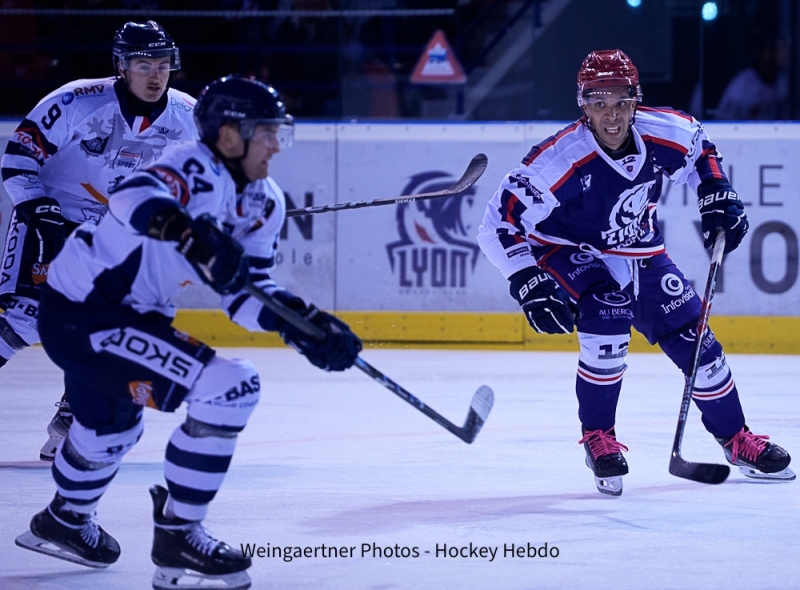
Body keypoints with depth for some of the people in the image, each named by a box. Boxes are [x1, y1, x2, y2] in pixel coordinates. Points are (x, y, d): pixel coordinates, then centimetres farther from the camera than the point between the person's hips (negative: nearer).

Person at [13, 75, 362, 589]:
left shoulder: (265, 204, 3)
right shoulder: (196, 169, -24)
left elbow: (246, 290, 6)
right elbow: (135, 197, -44)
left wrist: (302, 321, -11)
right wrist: (189, 233, -62)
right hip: (81, 318, -11)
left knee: (112, 423, 36)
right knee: (229, 388, -20)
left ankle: (65, 520, 65)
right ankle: (178, 537, -8)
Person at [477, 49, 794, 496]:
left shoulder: (663, 133, -19)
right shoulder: (560, 160, -34)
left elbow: (699, 147, 7)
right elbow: (500, 223, -31)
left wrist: (718, 196, -2)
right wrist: (529, 284, -38)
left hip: (640, 254, 5)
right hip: (570, 253, -5)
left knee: (693, 338, 3)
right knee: (608, 319, -31)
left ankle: (736, 439, 26)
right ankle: (599, 439, -10)